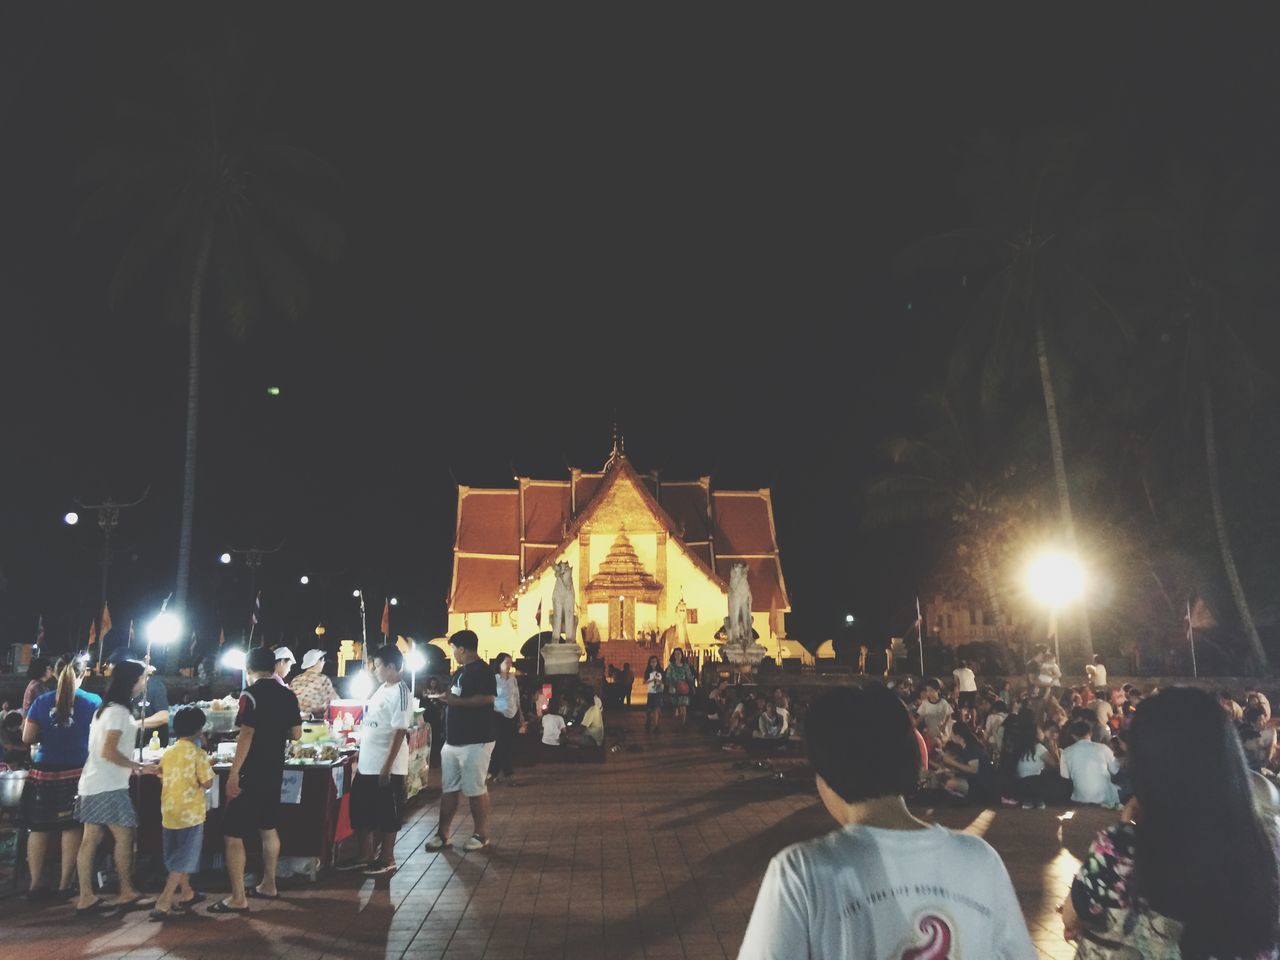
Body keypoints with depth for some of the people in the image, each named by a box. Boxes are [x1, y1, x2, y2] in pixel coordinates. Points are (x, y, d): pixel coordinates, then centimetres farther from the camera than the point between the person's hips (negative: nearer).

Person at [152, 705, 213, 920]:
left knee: (176, 856, 21)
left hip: (169, 813, 7)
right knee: (183, 861, 0)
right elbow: (207, 783, -13)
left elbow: (162, 780, 13)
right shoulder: (198, 753, -13)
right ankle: (163, 904, -8)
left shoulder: (168, 753, 4)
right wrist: (207, 765, 3)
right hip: (190, 814, -7)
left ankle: (186, 893, 36)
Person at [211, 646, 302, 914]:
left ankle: (238, 899, 0)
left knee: (232, 834, -1)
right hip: (274, 772, 8)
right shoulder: (288, 695, 6)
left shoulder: (251, 695, -14)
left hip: (251, 774, -7)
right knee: (268, 829, 19)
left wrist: (233, 774, -20)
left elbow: (246, 735, -21)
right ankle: (268, 886, 28)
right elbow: (296, 734, 11)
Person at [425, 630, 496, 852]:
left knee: (475, 790, 0)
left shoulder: (482, 671, -13)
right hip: (453, 740, 9)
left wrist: (456, 700, -22)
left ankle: (481, 835, 12)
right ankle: (442, 834, 18)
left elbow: (488, 698, -25)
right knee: (448, 789, 11)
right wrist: (447, 697, 9)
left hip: (475, 742, -9)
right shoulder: (461, 671, 16)